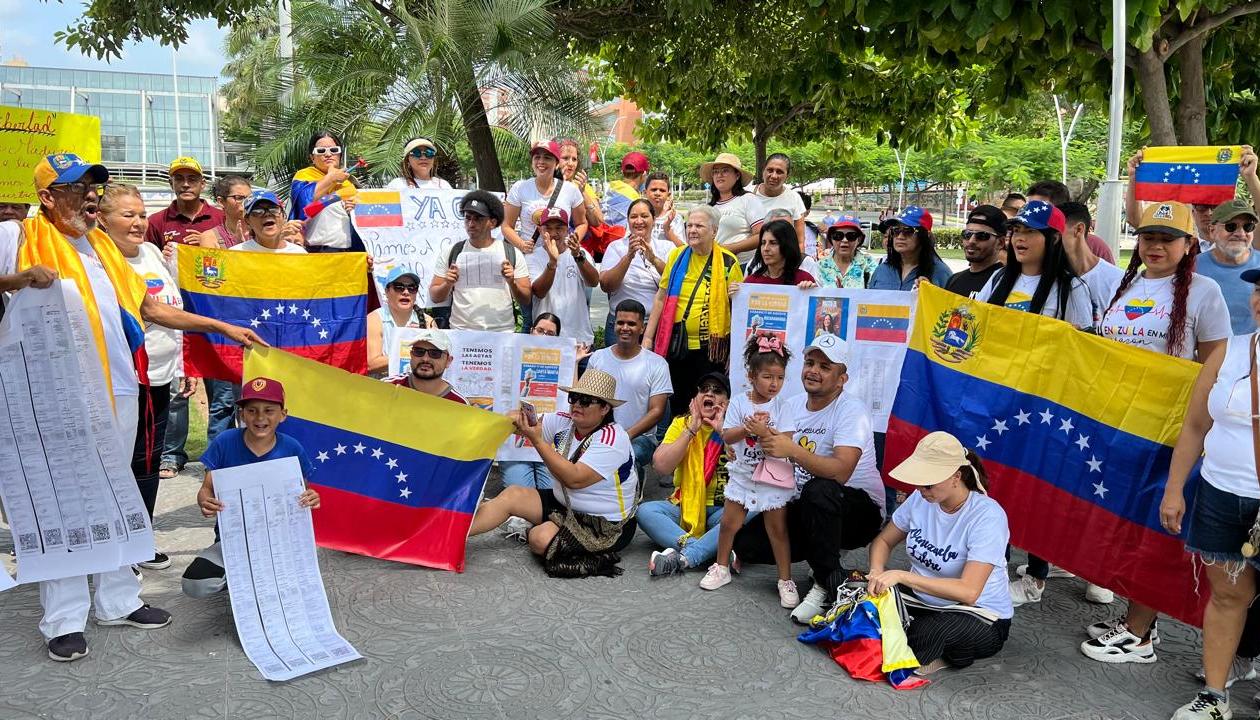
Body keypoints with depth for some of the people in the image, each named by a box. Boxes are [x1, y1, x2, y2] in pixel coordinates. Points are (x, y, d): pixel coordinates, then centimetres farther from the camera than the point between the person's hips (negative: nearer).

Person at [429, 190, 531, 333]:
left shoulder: (513, 253, 7)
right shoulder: (451, 253, 9)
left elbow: (526, 300, 6)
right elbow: (435, 297, 11)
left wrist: (511, 282, -11)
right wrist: (448, 284, -8)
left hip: (503, 331, 0)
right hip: (461, 330, 0)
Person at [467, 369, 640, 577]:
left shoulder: (612, 439, -21)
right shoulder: (564, 422, -1)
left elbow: (574, 479, -31)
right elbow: (511, 420, -6)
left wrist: (537, 440, -32)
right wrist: (520, 418, -32)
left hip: (606, 524, -8)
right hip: (566, 505, 8)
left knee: (541, 539, -27)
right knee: (511, 495, -4)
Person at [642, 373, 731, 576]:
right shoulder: (682, 423, 5)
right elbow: (661, 466, -9)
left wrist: (723, 431, -15)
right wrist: (691, 429, -11)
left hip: (722, 508, -2)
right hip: (685, 506, 2)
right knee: (645, 511, -23)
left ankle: (684, 558, -38)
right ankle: (705, 550, -34)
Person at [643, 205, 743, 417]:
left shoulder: (728, 262, -2)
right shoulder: (677, 255, 5)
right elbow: (661, 297, 9)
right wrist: (648, 337, 5)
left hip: (711, 346, -3)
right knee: (677, 406, 11)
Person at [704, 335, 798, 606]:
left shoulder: (780, 406, -7)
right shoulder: (738, 402, -4)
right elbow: (727, 437, -9)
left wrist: (764, 431, -27)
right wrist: (748, 427, -24)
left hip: (772, 478, -1)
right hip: (742, 475, 2)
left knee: (778, 528, 4)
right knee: (729, 523, 10)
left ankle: (785, 580, 12)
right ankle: (721, 568, 29)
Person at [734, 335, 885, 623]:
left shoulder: (851, 410, -18)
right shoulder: (793, 405, 6)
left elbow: (840, 472, -32)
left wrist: (792, 450, -40)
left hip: (859, 510, -7)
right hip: (806, 507, 7)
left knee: (819, 490, -40)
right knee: (746, 542, -7)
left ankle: (828, 583, -22)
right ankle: (822, 555, 12)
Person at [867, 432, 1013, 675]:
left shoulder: (987, 516, -23)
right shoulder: (921, 498, -6)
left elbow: (968, 592, -31)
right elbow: (883, 541, 8)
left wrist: (902, 576, -35)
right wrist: (877, 572, -15)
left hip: (980, 616, -6)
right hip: (923, 599, 6)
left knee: (931, 634, -39)